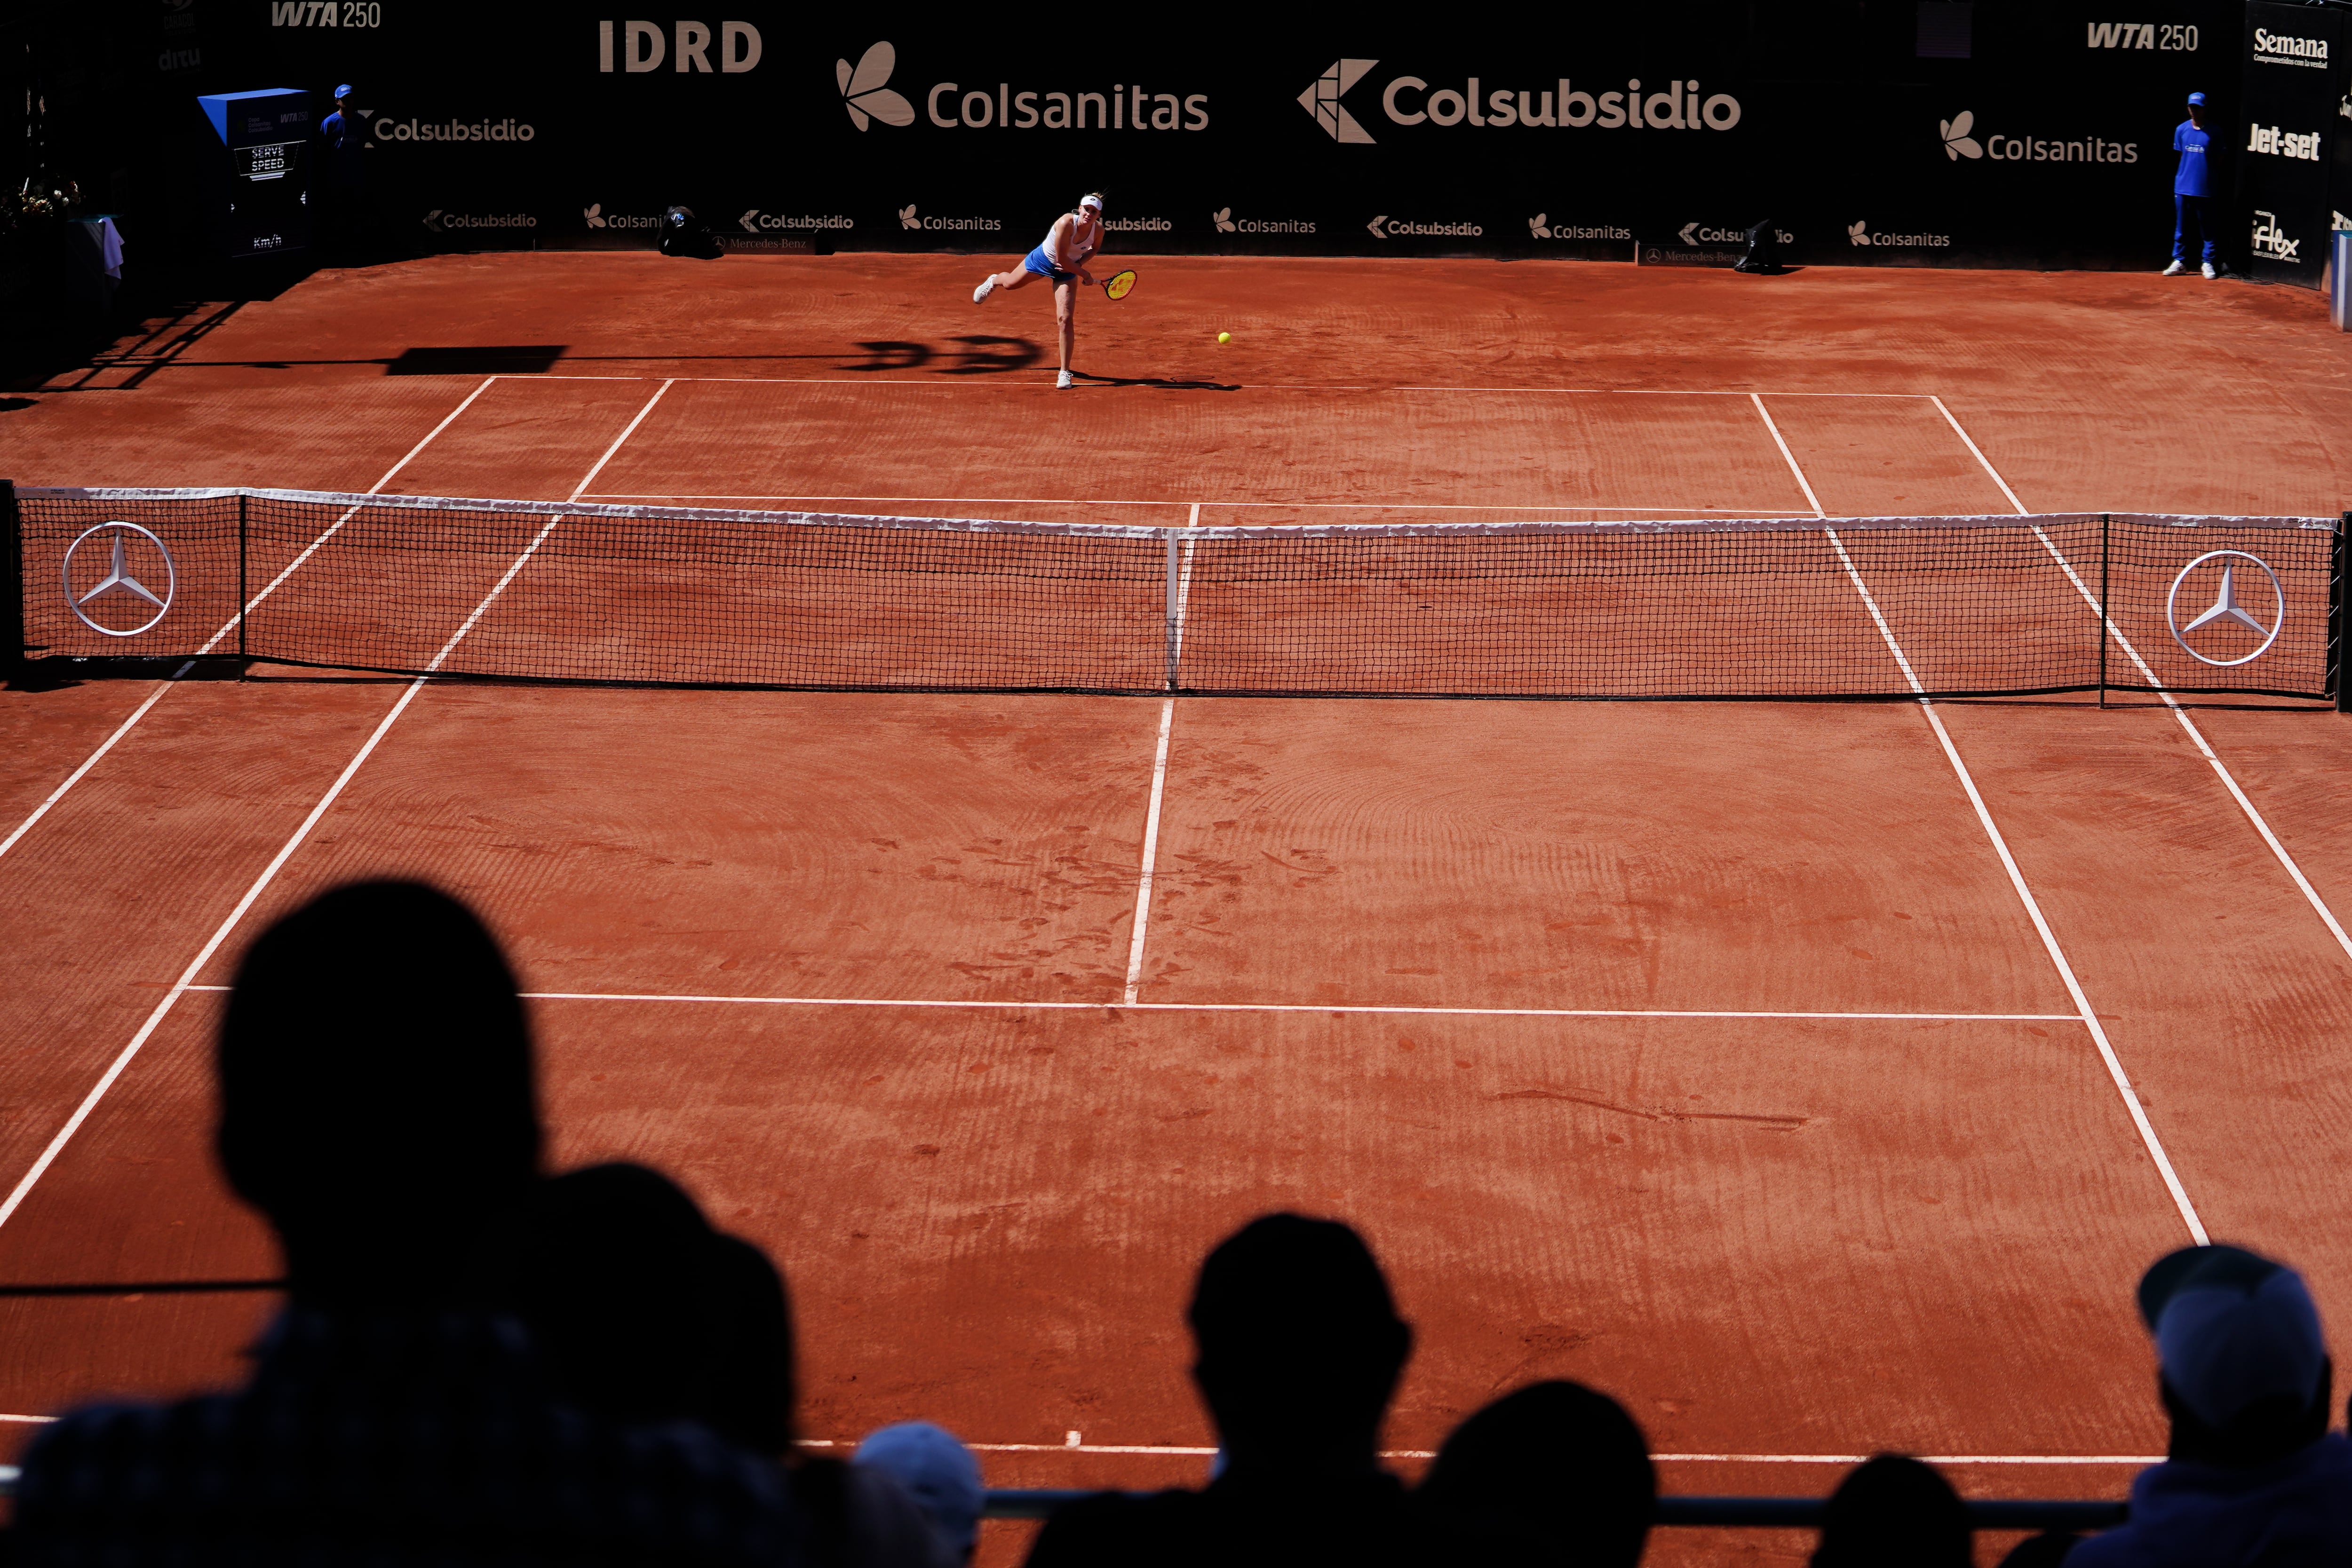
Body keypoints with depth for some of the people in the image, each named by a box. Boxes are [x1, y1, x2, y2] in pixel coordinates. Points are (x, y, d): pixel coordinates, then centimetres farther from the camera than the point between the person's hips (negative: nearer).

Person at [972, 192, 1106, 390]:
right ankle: (994, 281, 69)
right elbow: (1062, 259, -31)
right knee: (1010, 283, 27)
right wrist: (1084, 275, -22)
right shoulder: (1066, 223, -37)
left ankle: (1065, 373, -4)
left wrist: (1080, 262, -15)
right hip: (1044, 259, -1)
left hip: (1066, 271, 1)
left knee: (1066, 318, -13)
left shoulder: (1098, 230, -23)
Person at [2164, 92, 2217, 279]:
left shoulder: (2213, 132, -4)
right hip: (2183, 187, 3)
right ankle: (2179, 262, 16)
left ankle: (2209, 264, 9)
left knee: (2207, 229, 2)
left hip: (2205, 189, -3)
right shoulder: (2181, 130, 6)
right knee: (2181, 228, 9)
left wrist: (2206, 173, -2)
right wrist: (2187, 173, 9)